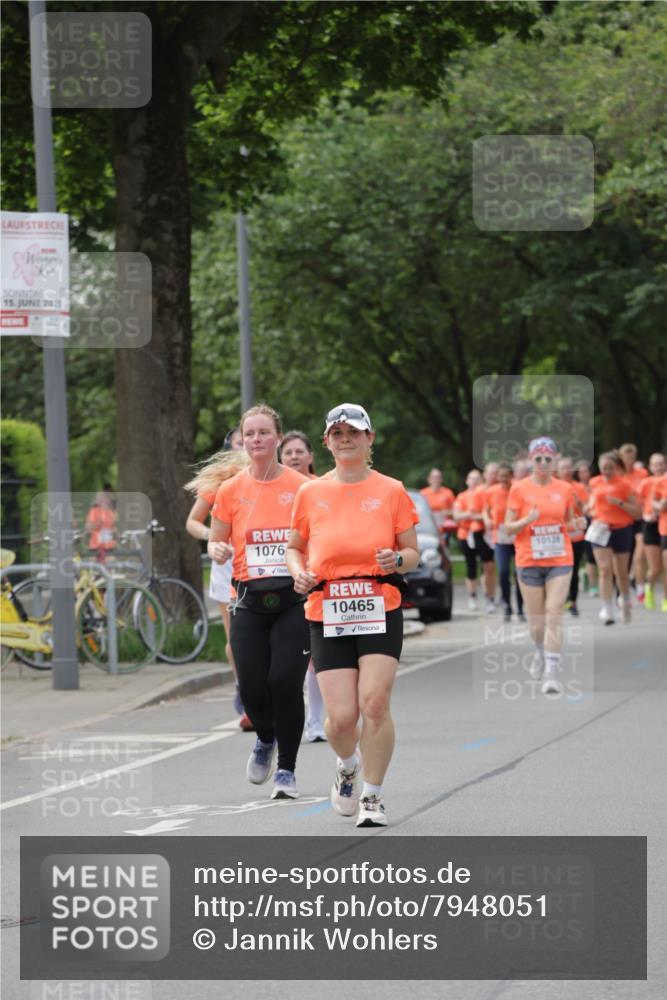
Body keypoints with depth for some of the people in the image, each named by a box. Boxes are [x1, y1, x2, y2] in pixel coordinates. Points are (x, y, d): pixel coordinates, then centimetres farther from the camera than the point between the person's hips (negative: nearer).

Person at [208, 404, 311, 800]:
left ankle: (287, 769, 2)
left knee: (285, 681, -13)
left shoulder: (302, 487, 1)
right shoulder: (231, 490, 6)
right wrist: (218, 551, -9)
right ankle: (266, 739, 30)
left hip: (295, 599, -2)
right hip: (250, 601, 2)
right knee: (252, 687, -4)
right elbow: (215, 541, 14)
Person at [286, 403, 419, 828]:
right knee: (341, 716, -7)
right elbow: (295, 547, 20)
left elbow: (412, 552, 10)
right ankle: (348, 766, 28)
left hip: (381, 611, -1)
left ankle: (373, 796, 0)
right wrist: (299, 573, -2)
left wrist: (397, 560, -13)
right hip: (327, 614, 1)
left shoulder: (391, 491, 4)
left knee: (375, 702, -16)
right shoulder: (311, 494, 9)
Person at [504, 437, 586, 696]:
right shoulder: (519, 489, -1)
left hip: (560, 560, 0)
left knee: (554, 615, -12)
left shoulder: (564, 489, 6)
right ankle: (541, 653, 37)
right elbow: (508, 527, -1)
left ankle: (552, 672, -14)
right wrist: (527, 520, -20)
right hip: (529, 562, 0)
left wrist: (577, 524, -6)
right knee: (536, 620, 6)